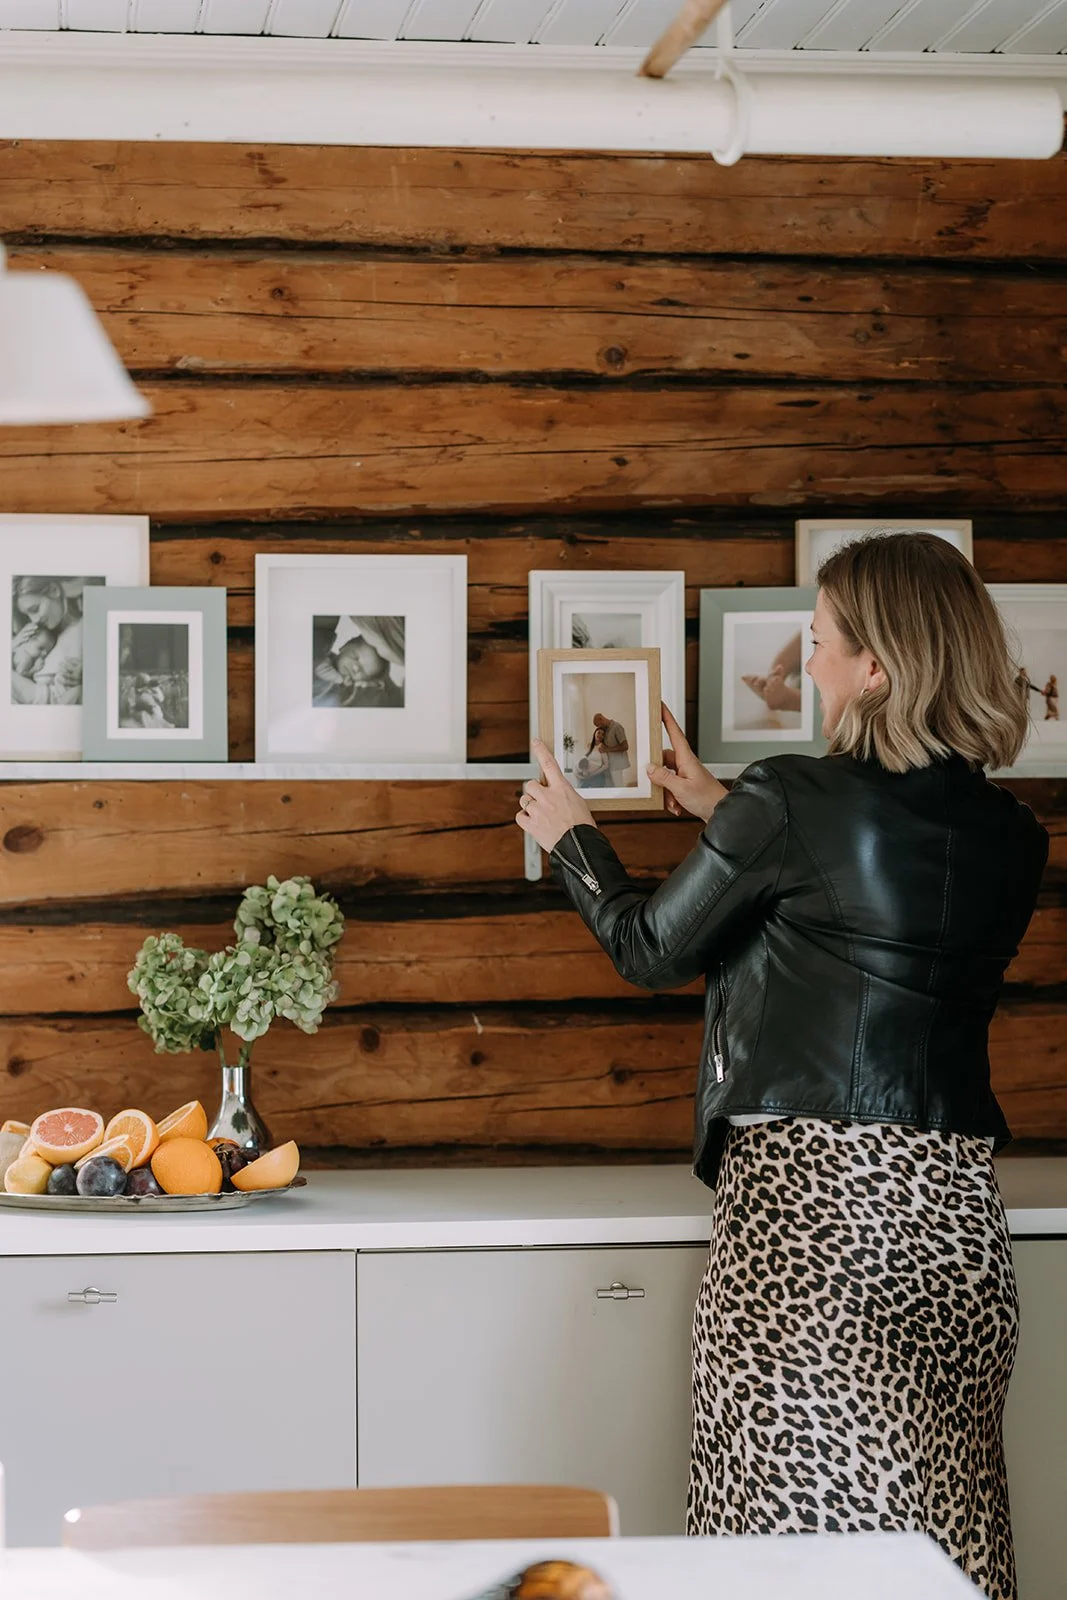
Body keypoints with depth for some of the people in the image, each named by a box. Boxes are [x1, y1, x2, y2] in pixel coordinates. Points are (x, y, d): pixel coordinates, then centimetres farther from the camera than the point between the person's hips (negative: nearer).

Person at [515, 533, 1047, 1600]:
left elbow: (652, 951, 3)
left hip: (807, 1195, -6)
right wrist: (726, 815, 33)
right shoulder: (1010, 838, 7)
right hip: (955, 1203, 6)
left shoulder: (787, 805, -10)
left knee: (802, 1511, 0)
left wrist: (570, 838, 21)